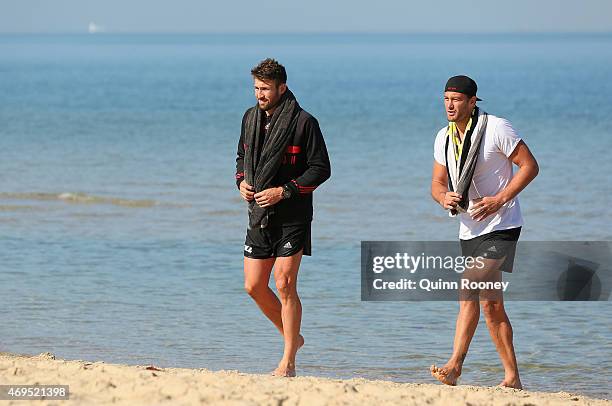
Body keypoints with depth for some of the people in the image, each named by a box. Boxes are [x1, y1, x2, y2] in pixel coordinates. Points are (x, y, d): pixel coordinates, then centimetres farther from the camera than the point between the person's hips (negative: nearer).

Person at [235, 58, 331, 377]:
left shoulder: (303, 122, -10)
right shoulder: (251, 118, 9)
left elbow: (321, 169, -9)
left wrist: (284, 190, -17)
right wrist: (241, 181, 1)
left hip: (292, 218, -6)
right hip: (259, 216, 6)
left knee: (285, 285, -9)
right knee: (254, 286, 5)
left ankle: (288, 362, -2)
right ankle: (292, 337, 27)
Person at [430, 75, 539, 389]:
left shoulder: (496, 128, -11)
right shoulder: (444, 138, 9)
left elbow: (530, 166, -9)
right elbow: (437, 183, 16)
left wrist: (499, 199, -18)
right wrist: (444, 198, -9)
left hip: (500, 225, -7)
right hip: (469, 230, 7)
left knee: (469, 290, -22)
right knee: (490, 303, 10)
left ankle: (454, 366, -26)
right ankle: (512, 377, 16)